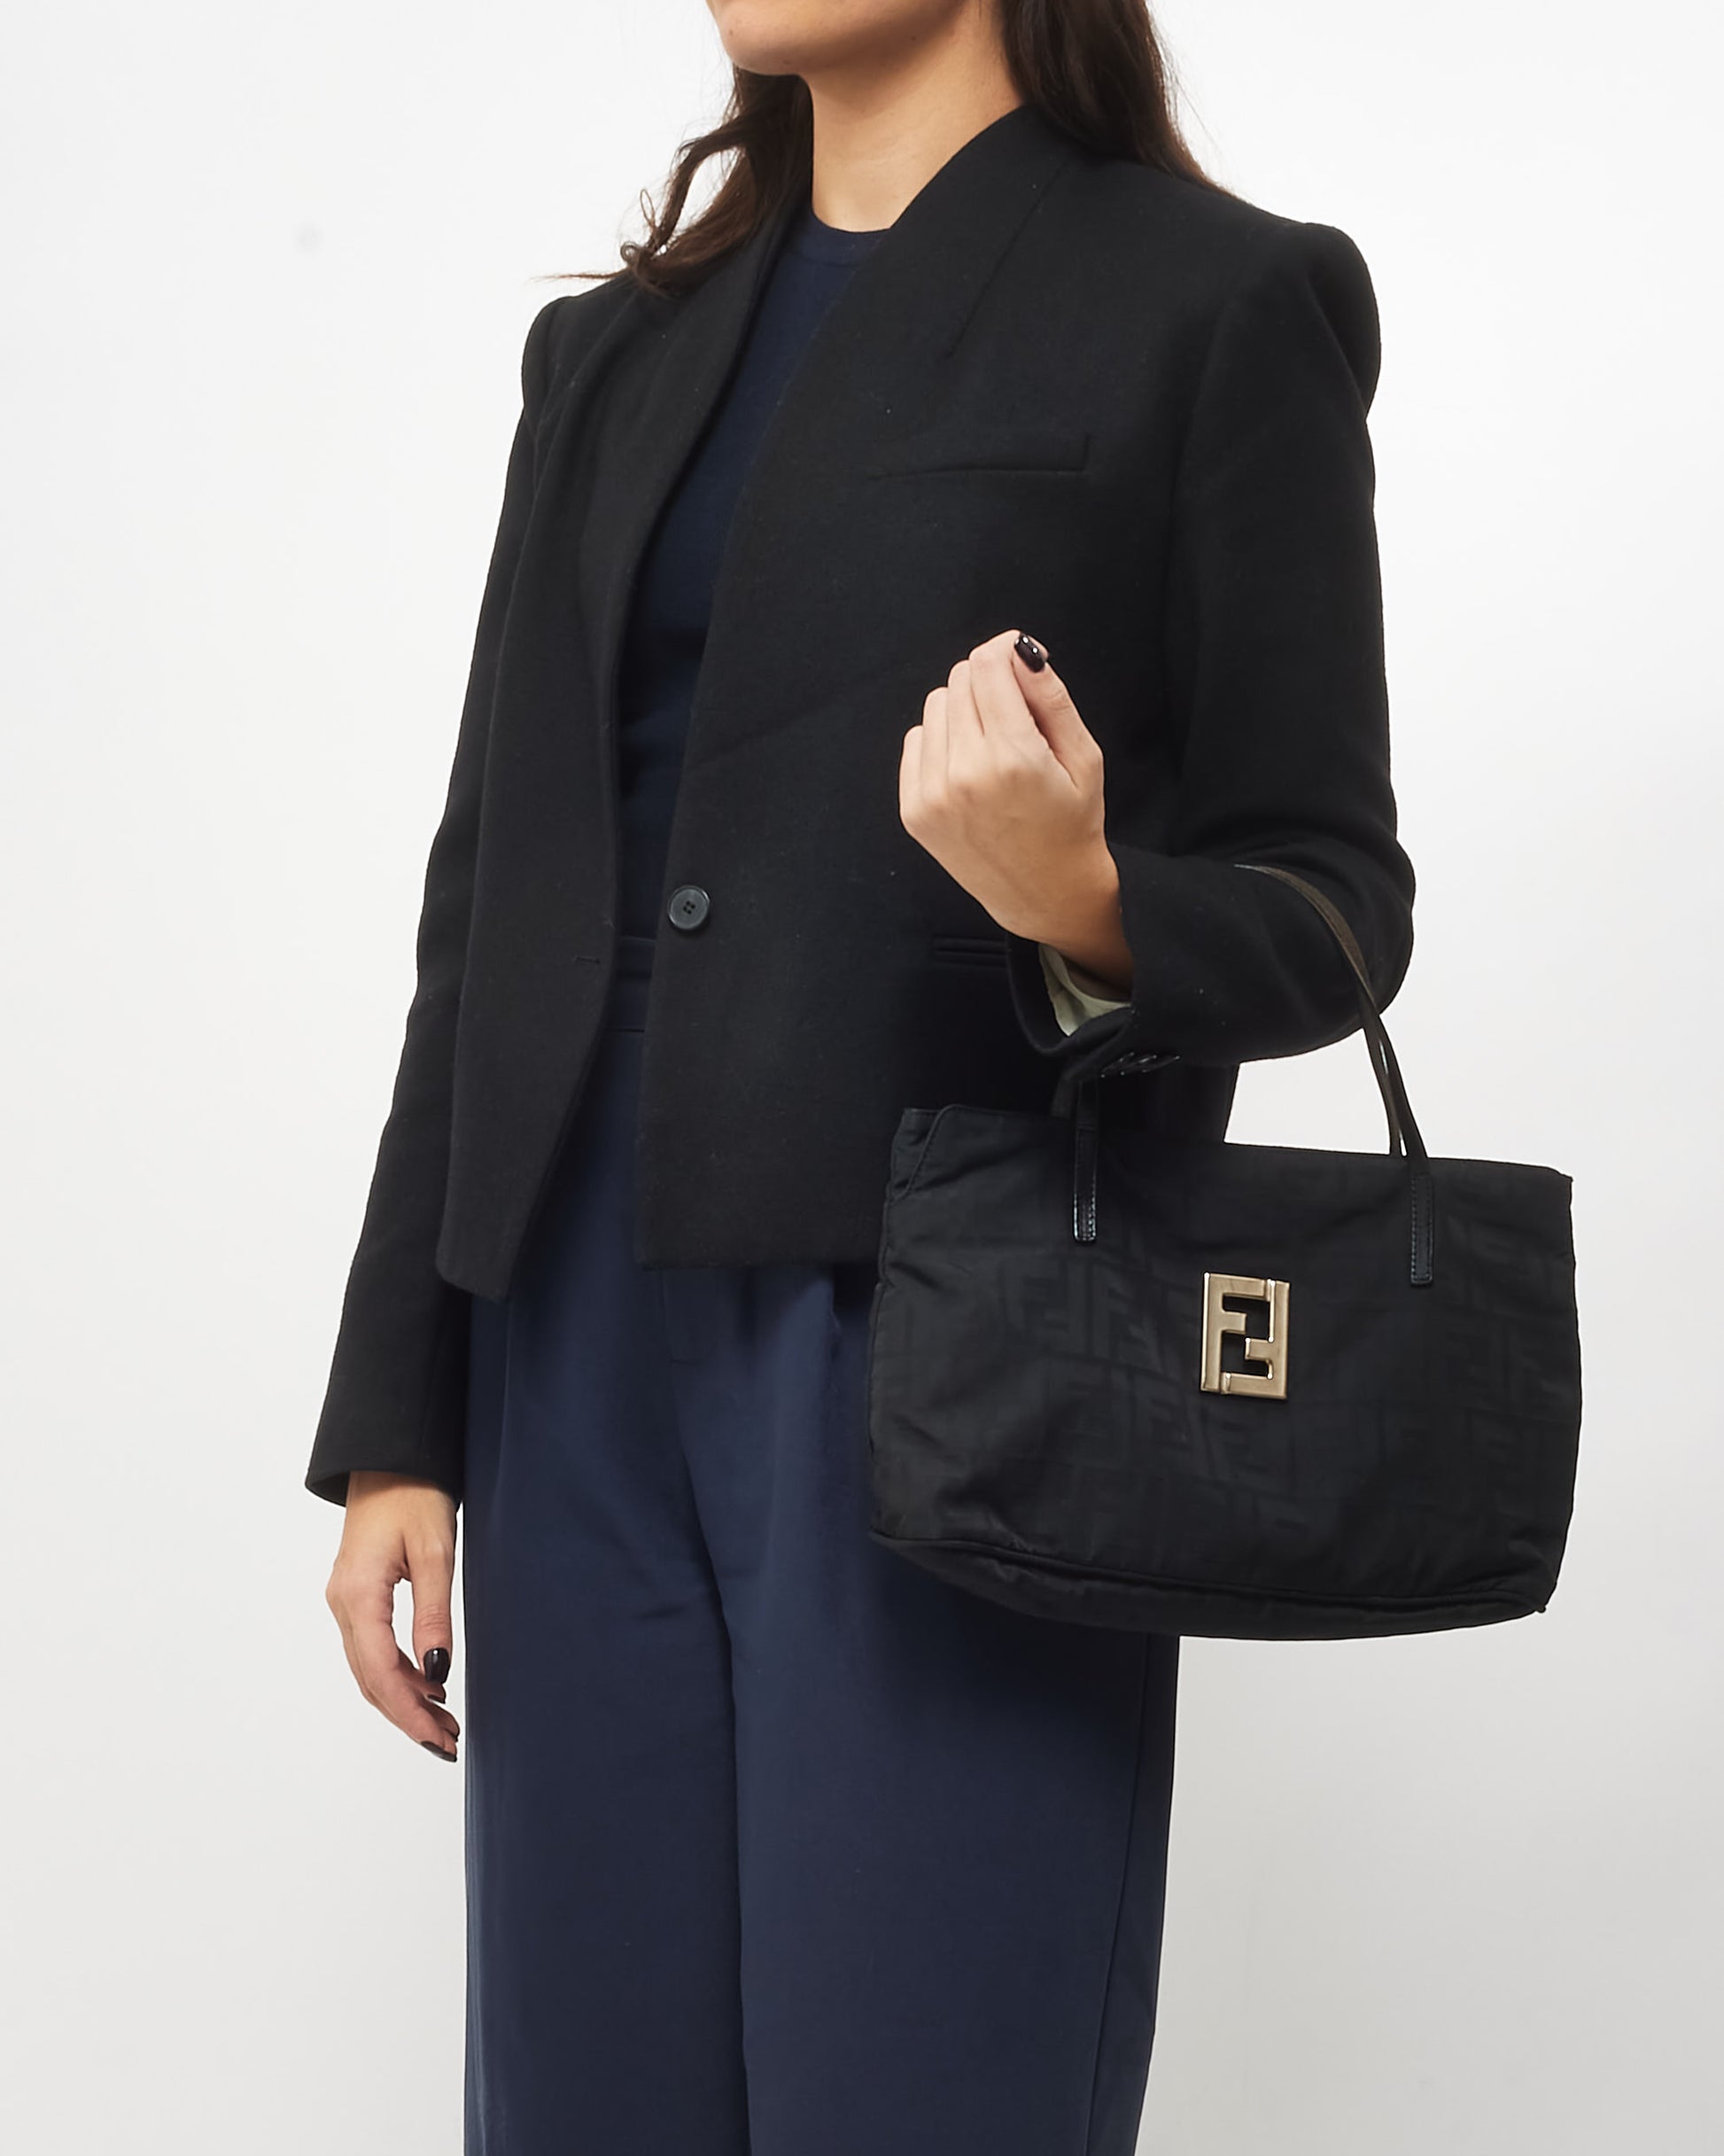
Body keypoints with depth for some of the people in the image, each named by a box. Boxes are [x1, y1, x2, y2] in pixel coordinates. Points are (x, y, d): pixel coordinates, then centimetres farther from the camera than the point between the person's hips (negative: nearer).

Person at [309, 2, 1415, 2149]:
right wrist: (395, 1419, 9)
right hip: (586, 1361, 5)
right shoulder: (617, 350, 15)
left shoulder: (1212, 302, -1)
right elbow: (488, 894, 13)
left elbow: (1330, 898, -1)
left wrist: (1086, 910, -24)